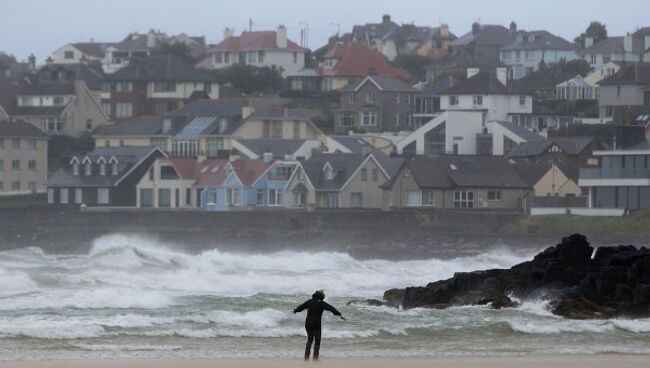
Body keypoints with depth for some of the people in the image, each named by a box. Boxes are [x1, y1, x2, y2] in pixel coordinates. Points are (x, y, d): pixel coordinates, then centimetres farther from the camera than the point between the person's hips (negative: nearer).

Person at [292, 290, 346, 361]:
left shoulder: (309, 302, 8)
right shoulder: (321, 303, -8)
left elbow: (301, 306, 24)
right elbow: (331, 308, -17)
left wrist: (295, 311, 44)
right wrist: (340, 315, -21)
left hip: (308, 324, 5)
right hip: (316, 325, -5)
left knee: (309, 340, 17)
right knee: (317, 341, 2)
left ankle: (306, 357, 16)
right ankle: (315, 358, -3)